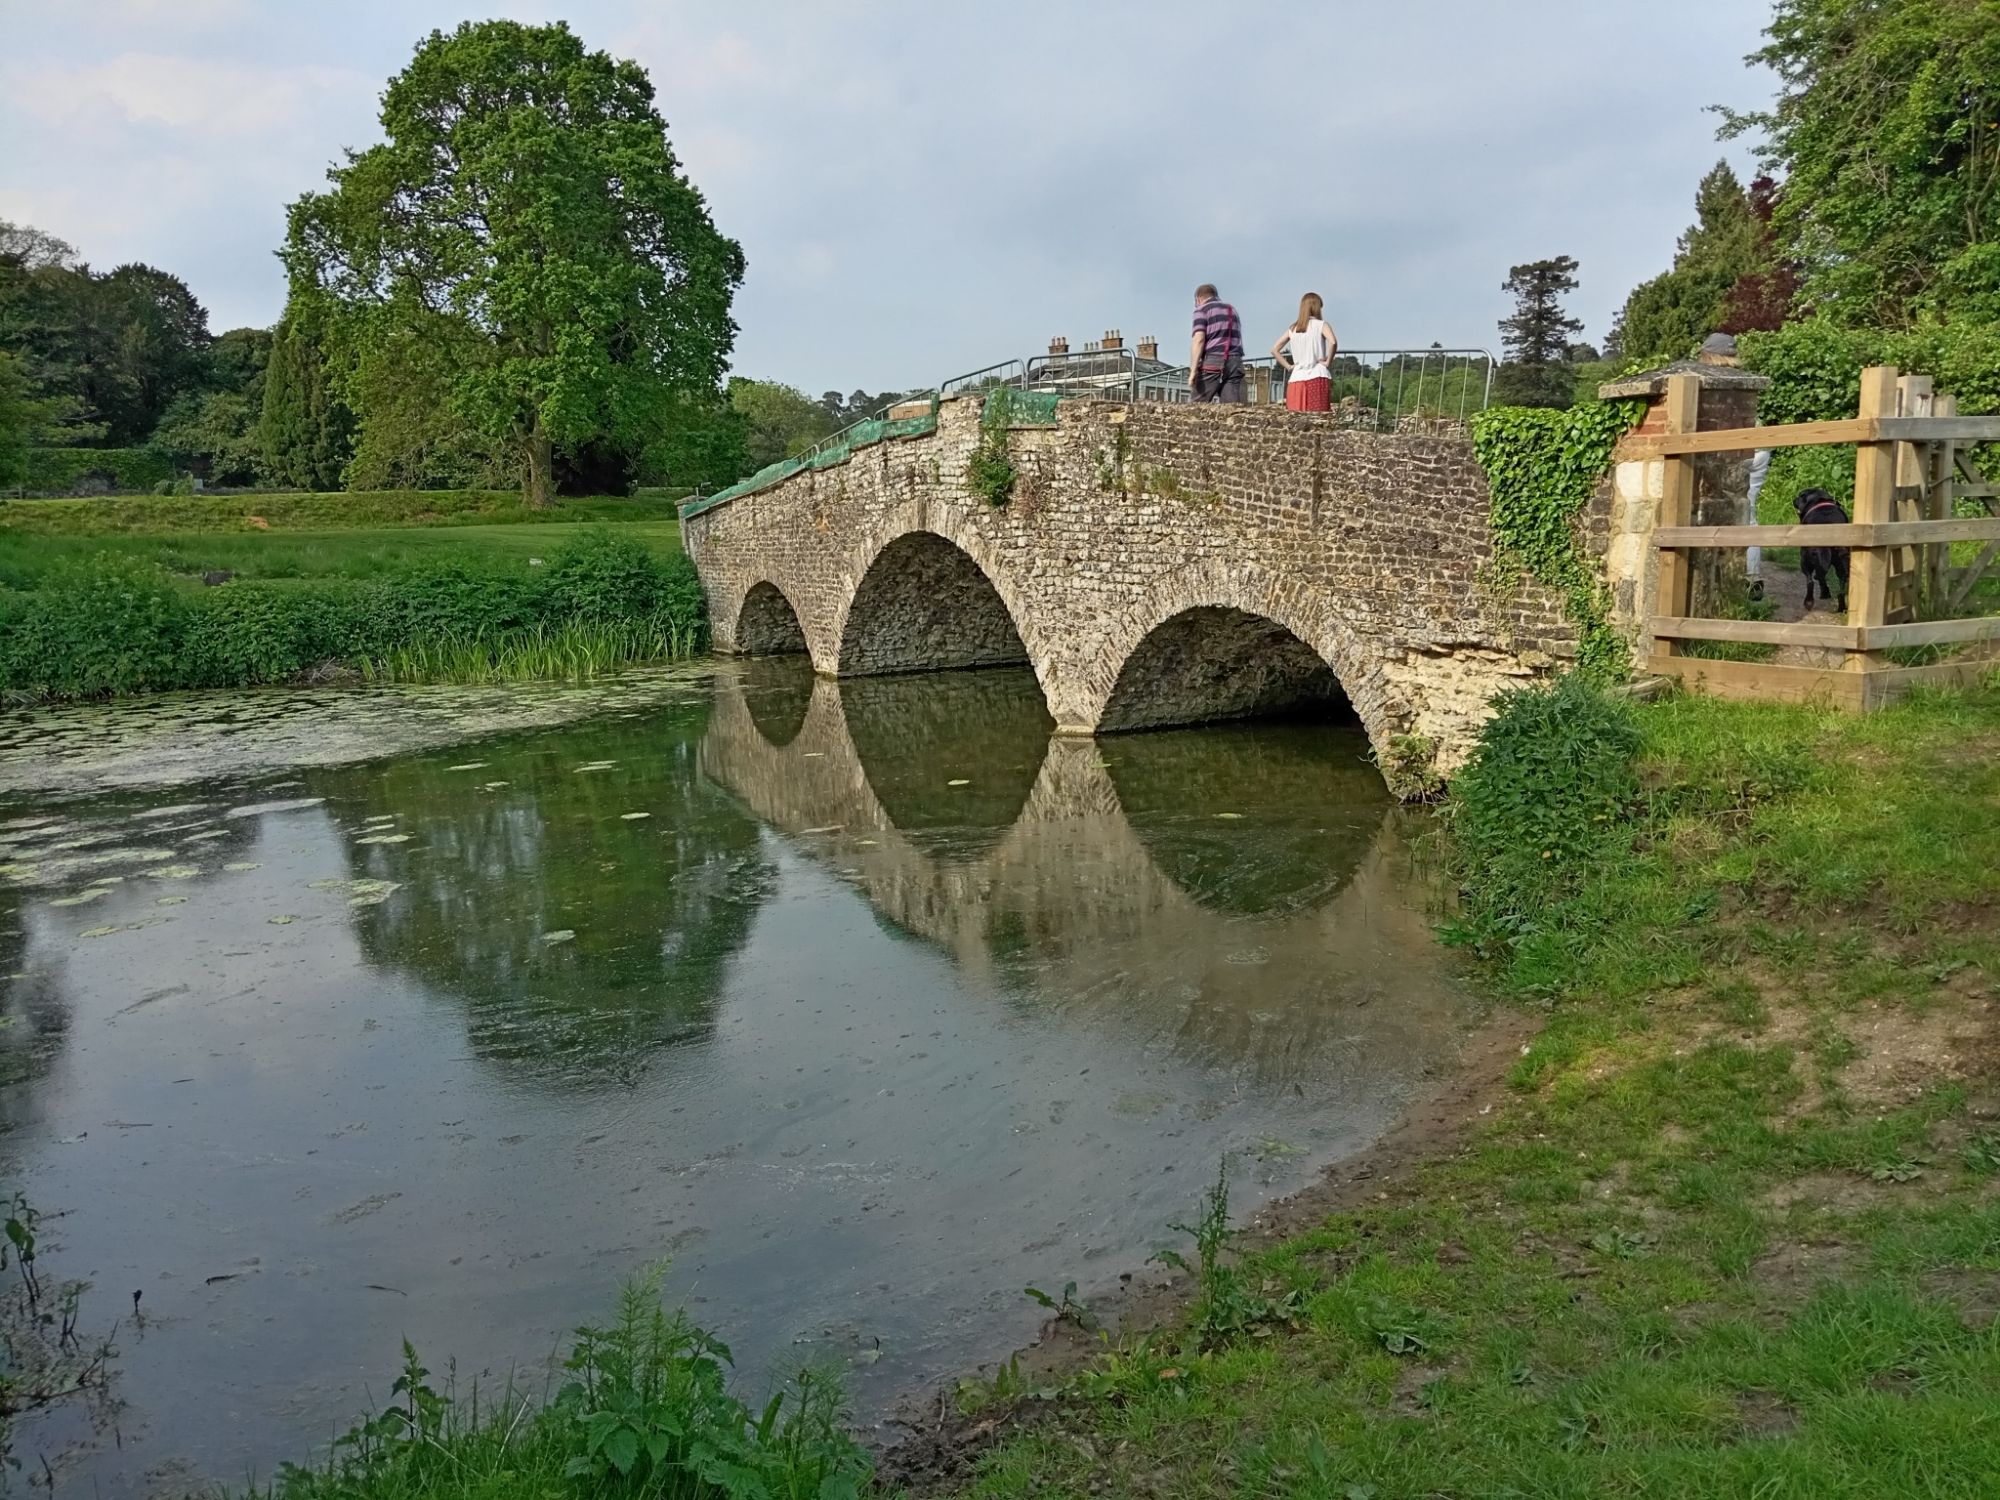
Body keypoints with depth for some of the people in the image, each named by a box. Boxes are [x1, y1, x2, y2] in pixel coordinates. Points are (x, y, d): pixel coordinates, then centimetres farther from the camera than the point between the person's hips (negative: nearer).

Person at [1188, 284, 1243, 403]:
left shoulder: (1202, 309, 5)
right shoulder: (1232, 309, 25)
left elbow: (1199, 339, -7)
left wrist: (1193, 370, -13)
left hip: (1212, 361, -5)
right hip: (1235, 362, 5)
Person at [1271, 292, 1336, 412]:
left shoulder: (1293, 329, 14)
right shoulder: (1321, 324, 1)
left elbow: (1274, 350, 13)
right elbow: (1333, 342, -18)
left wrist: (1288, 366, 13)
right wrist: (1328, 361, -5)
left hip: (1296, 379, 4)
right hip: (1318, 379, -4)